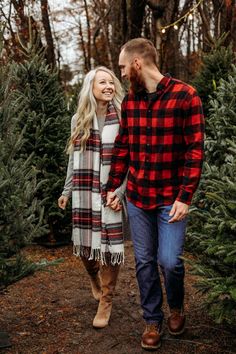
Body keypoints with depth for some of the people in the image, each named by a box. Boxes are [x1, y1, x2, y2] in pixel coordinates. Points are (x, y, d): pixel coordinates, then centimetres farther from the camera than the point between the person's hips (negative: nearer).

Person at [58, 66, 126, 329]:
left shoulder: (121, 118, -2)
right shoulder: (79, 119, 8)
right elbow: (73, 158, 14)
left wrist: (120, 191, -14)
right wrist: (67, 191, 14)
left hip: (110, 193, -3)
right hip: (84, 192, 3)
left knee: (109, 246, -2)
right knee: (84, 242, 10)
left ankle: (105, 302, 14)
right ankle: (94, 278, 42)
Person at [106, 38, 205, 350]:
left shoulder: (185, 96, -11)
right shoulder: (129, 101, 6)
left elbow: (195, 151, -12)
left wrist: (185, 197, -16)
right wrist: (112, 187, 10)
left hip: (171, 198, -4)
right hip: (137, 197, 5)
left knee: (169, 261, -6)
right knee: (144, 262, 10)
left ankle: (176, 307, 26)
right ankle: (152, 320, 28)